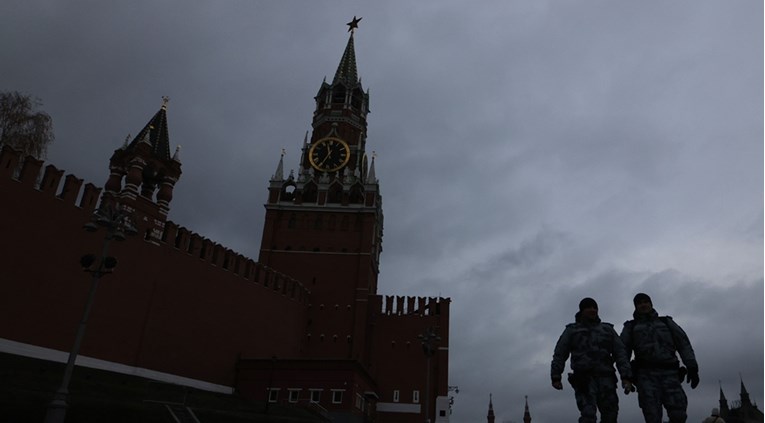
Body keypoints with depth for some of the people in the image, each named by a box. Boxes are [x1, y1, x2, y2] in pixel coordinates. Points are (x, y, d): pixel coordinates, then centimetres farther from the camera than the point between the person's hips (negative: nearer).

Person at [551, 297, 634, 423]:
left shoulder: (607, 329, 18)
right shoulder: (572, 330, 13)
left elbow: (620, 353, 8)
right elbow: (559, 354, 9)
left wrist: (626, 378, -5)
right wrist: (555, 378, -1)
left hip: (605, 379, 3)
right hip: (583, 380, -3)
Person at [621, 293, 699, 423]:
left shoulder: (666, 322, 22)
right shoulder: (631, 327, 18)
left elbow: (683, 343, 11)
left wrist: (692, 368, -4)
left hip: (669, 373, 1)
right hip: (646, 374, -1)